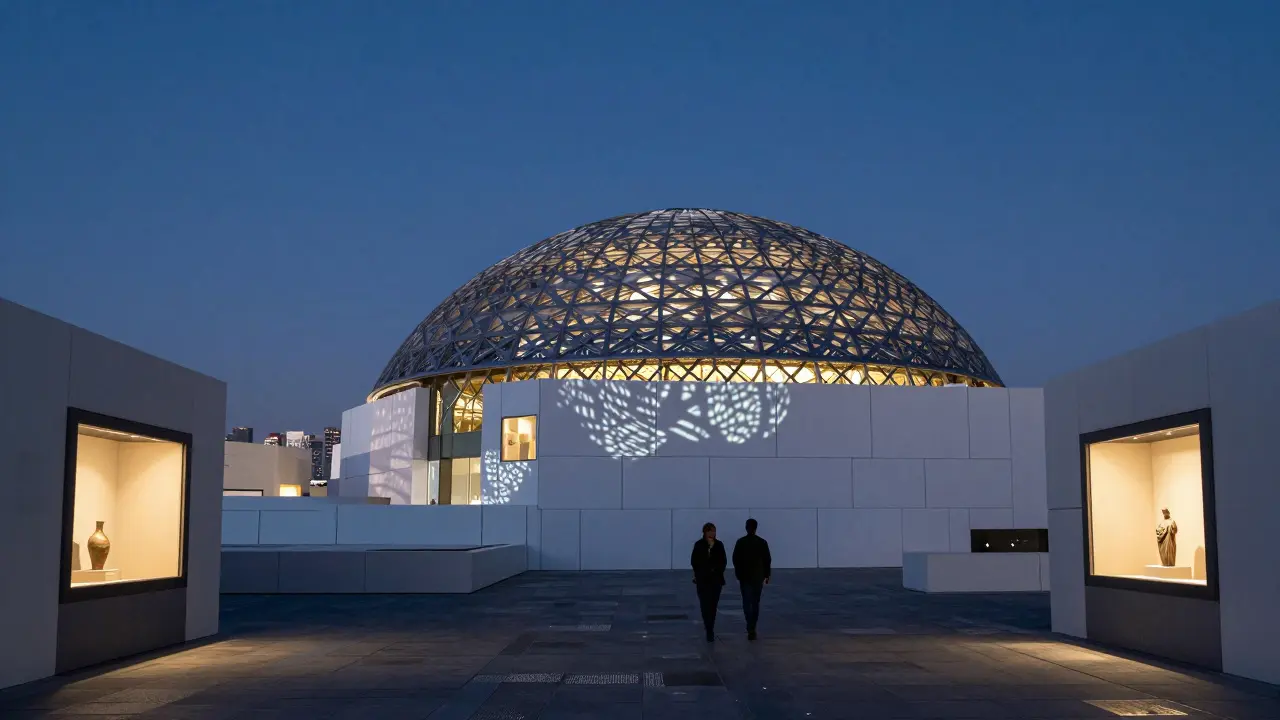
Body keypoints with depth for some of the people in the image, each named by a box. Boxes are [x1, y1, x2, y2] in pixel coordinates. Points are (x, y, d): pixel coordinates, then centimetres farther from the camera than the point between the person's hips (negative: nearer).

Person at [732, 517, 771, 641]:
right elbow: (767, 560, -1)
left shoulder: (740, 542, -5)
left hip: (744, 576, -1)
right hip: (758, 576, 1)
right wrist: (767, 575, 9)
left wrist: (738, 574, 12)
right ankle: (752, 628, 12)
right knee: (755, 602, 11)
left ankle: (751, 628, -12)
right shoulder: (762, 542, -3)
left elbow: (735, 559, -2)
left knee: (747, 602, 3)